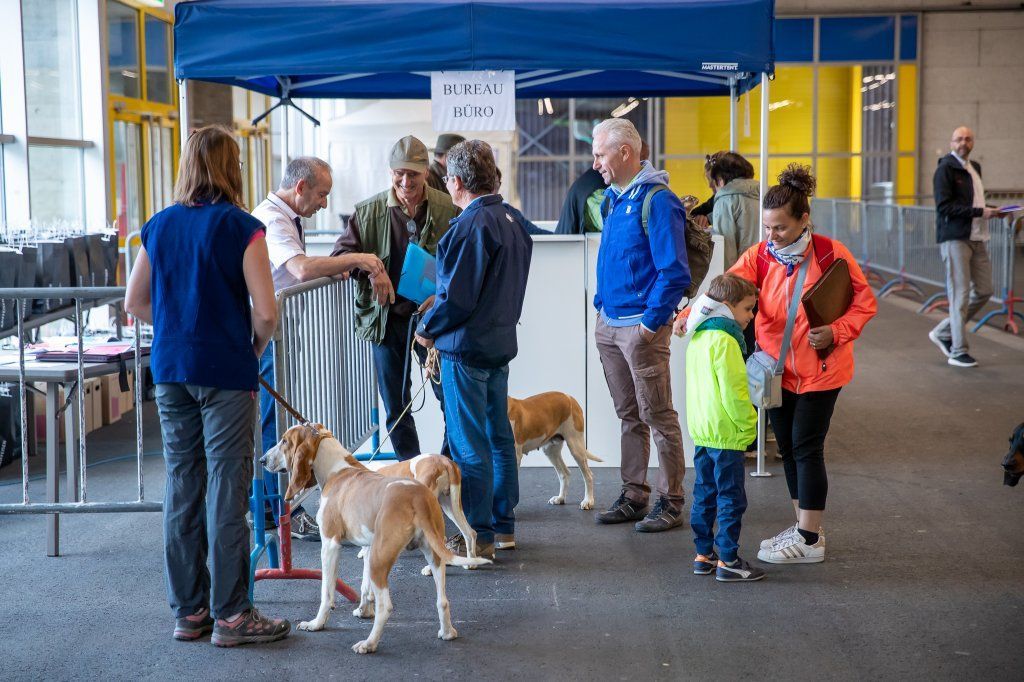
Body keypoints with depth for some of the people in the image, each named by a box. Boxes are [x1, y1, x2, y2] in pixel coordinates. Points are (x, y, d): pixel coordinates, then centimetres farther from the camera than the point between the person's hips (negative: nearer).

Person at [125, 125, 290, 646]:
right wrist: (255, 348, 4)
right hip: (226, 371, -5)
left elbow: (135, 302, 11)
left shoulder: (158, 226, 5)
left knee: (181, 486, 11)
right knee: (226, 488, 1)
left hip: (170, 369, 5)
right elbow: (265, 312, -14)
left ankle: (187, 611, 19)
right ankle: (229, 614, 7)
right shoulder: (241, 227, -10)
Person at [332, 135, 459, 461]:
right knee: (396, 407, 10)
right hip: (387, 316, 2)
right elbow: (341, 252, 1)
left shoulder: (448, 210, -5)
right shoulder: (369, 211, 0)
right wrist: (370, 270, -18)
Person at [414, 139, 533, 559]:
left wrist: (428, 329, -6)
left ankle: (477, 536, 3)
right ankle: (504, 527, 23)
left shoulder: (472, 224, -19)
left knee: (468, 444, -3)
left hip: (467, 345, -9)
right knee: (498, 435, 15)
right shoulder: (511, 220, 10)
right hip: (501, 342, 9)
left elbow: (458, 295, -22)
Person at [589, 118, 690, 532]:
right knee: (629, 417, 14)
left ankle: (670, 502, 7)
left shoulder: (657, 201, -14)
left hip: (641, 326, -9)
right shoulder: (613, 198, 13)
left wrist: (652, 321, -18)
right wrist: (602, 305, 16)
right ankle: (633, 496, 22)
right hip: (608, 325, 9)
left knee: (658, 416, -1)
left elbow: (674, 272, -17)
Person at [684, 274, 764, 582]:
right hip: (726, 433, -9)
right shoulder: (725, 341, -18)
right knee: (731, 498, -2)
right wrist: (749, 424, -10)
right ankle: (728, 561, 1)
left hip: (701, 432, 9)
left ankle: (703, 555, 21)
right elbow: (733, 391, -21)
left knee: (705, 494, 14)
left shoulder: (697, 338, 11)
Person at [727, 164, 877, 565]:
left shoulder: (831, 254, -12)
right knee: (789, 448, 12)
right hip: (778, 369, 5)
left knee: (806, 448, -3)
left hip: (819, 370, -5)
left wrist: (836, 332, -20)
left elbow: (864, 302, -4)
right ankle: (805, 527, 28)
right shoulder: (760, 256, -3)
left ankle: (809, 541, 7)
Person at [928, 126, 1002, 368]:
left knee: (984, 291, 7)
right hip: (955, 239, -8)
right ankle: (958, 352, 1)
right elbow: (944, 206, -17)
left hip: (977, 239, 8)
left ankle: (944, 332, 20)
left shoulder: (974, 167, 18)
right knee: (960, 295, -6)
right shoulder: (946, 169, -8)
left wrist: (991, 212, 7)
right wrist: (980, 212, -20)